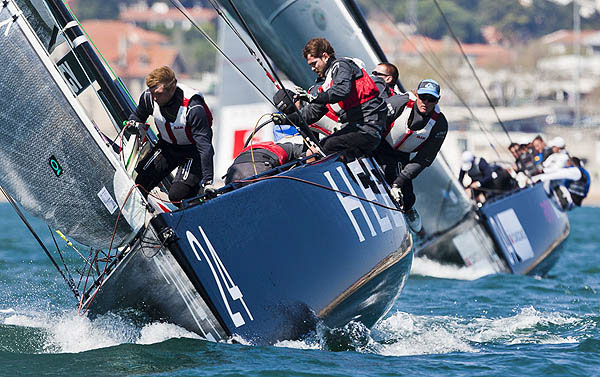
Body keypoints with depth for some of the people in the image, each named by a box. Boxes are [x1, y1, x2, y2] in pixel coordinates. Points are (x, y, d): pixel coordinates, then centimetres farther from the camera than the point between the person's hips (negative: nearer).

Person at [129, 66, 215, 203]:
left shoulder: (193, 108, -33)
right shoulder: (149, 97, -16)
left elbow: (204, 146, -33)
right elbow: (138, 115, 11)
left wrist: (207, 182, -36)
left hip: (192, 150, -5)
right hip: (167, 146, 5)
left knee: (177, 194, -22)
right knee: (139, 184, -5)